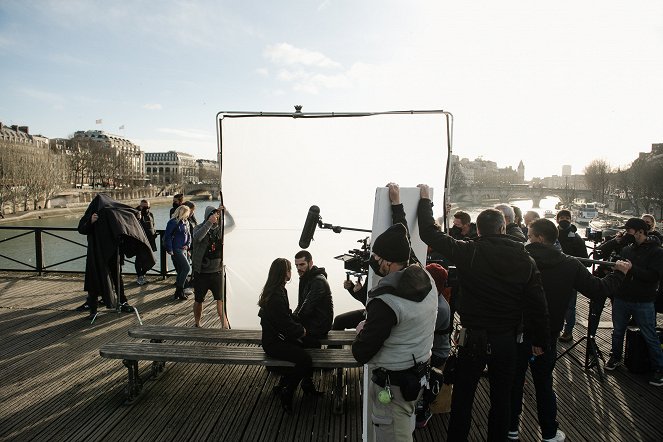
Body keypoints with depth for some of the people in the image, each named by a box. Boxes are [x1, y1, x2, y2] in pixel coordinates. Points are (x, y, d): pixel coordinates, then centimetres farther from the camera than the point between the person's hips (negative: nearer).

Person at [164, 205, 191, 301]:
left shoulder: (185, 223, 12)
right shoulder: (173, 222, -11)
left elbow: (188, 235, 21)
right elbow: (167, 236, -13)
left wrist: (187, 245, 4)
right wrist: (169, 250, -15)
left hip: (183, 249, 8)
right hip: (176, 250, -8)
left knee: (181, 271, 10)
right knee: (187, 268, -14)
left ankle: (178, 292, 19)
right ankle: (179, 291, -5)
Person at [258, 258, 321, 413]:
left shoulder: (278, 290, 8)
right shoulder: (276, 296, -24)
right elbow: (285, 323, -22)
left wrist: (299, 327, 2)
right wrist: (301, 330, -7)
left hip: (278, 336, 10)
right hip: (273, 343, -10)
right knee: (304, 359, -21)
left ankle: (307, 385, 16)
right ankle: (285, 392, -4)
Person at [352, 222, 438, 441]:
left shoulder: (386, 301, -31)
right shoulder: (427, 280, -9)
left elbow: (361, 353, -24)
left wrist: (361, 331, -7)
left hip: (392, 383, -7)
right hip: (419, 373, 8)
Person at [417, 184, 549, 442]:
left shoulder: (469, 253, -14)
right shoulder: (525, 260, -5)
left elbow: (429, 233, -11)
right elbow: (537, 304, -1)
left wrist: (425, 200, 2)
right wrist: (539, 340, 12)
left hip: (473, 337, -2)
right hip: (507, 339, 3)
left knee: (462, 399, 12)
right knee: (501, 399, 19)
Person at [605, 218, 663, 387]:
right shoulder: (626, 249, 5)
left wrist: (632, 268, -27)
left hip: (643, 302, -5)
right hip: (621, 298, 5)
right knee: (618, 331, 17)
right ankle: (615, 357, 35)